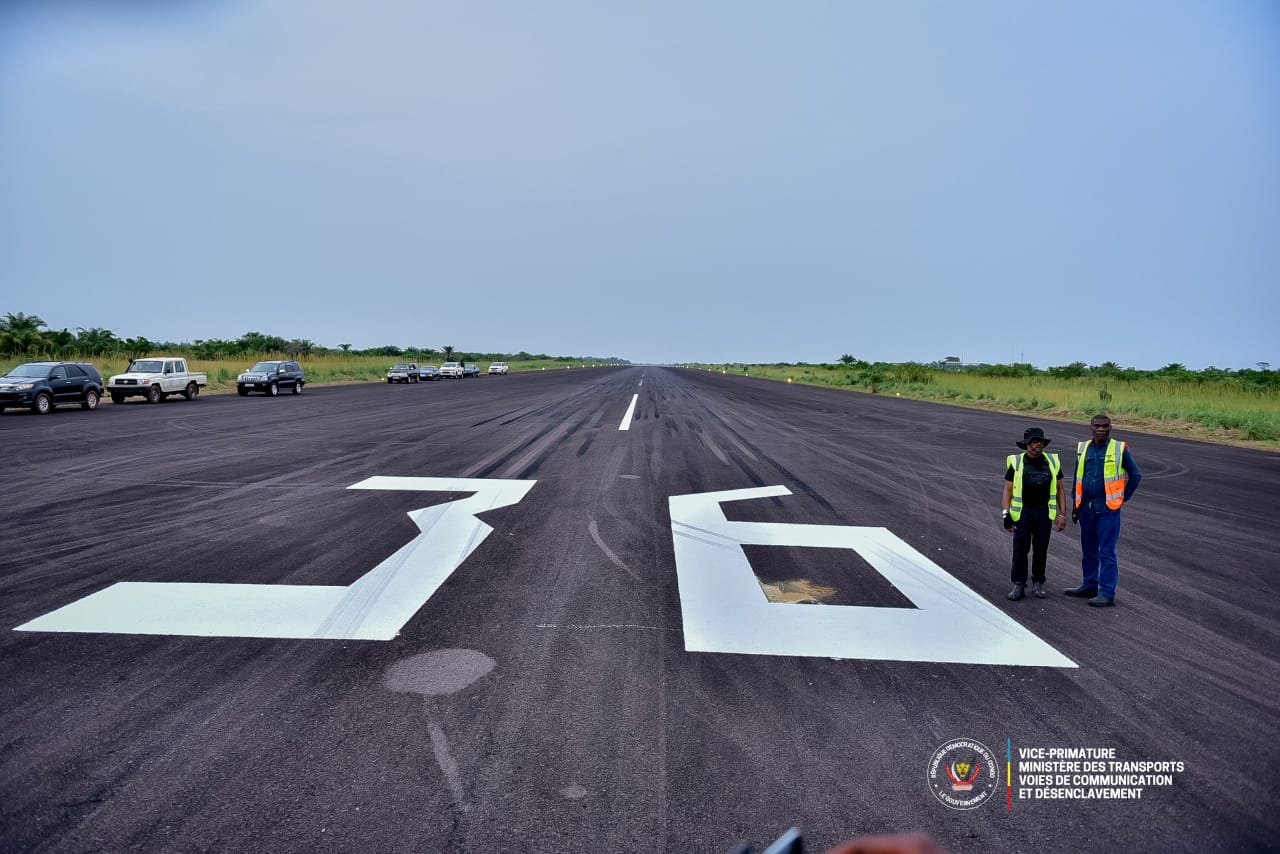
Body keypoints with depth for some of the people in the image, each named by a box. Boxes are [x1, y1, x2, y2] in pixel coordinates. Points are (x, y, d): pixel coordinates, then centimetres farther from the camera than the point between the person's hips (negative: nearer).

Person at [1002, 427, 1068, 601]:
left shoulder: (1052, 462, 7)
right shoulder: (1016, 462, -1)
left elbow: (1060, 489, 11)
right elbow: (1008, 490, 0)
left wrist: (1062, 514, 6)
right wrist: (1006, 514, -8)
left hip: (1044, 513, 2)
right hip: (1022, 512, -2)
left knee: (1041, 549, 6)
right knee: (1020, 549, -4)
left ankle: (1038, 584, 19)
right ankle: (1018, 585, 3)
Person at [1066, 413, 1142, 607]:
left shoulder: (1119, 449, -5)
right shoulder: (1083, 449, 7)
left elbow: (1136, 476, 4)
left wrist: (1122, 498, 3)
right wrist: (1076, 504, 14)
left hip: (1108, 509, -5)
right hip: (1086, 508, 5)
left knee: (1107, 552, -3)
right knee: (1088, 550, 14)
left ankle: (1107, 593, 2)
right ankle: (1089, 586, 27)